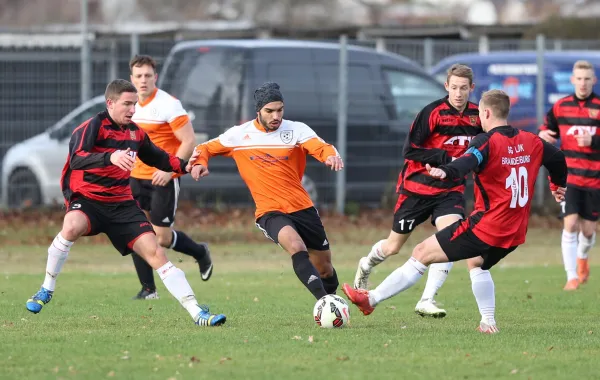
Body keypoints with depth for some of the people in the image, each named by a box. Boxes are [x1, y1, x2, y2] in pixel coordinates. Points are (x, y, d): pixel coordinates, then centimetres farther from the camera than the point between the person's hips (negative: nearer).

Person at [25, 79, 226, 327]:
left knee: (154, 252, -7)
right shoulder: (94, 127, -12)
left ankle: (198, 314, -7)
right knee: (72, 227, -37)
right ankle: (46, 290, -16)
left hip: (122, 203, 5)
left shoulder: (135, 133, 8)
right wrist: (110, 158, -46)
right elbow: (76, 160, -30)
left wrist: (186, 166, 8)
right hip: (87, 199, -5)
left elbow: (159, 159, 25)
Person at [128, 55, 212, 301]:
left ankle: (200, 253, 26)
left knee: (162, 238, -4)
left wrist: (169, 169, -23)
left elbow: (189, 141, -17)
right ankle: (148, 289, 6)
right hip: (137, 178, 6)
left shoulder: (168, 105, -14)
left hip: (163, 179, -6)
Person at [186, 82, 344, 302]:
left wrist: (332, 156, -43)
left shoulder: (296, 130, -2)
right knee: (296, 246, -33)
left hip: (303, 208, 2)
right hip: (270, 212, -2)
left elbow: (320, 147, -20)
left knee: (324, 268, 12)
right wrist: (200, 163, -8)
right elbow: (205, 149, 15)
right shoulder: (239, 135, 2)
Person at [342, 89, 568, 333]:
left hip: (485, 228, -7)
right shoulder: (531, 142, 7)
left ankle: (371, 299, 2)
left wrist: (446, 172, -53)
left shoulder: (488, 142, -13)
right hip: (515, 233, 7)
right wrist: (558, 186, 43)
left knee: (423, 254, -1)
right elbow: (558, 158, 24)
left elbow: (468, 162, -34)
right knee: (479, 264, 36)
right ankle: (488, 321, 25)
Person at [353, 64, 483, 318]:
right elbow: (410, 150, -18)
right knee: (393, 247, 10)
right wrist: (447, 158, -23)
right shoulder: (433, 112, -16)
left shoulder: (477, 116, 0)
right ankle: (366, 266, 46)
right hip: (417, 188, -3)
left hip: (451, 190, 3)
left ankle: (426, 301, -22)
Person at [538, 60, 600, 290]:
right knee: (570, 224, -13)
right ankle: (572, 277, -7)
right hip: (568, 175, 0)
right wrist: (543, 133, -5)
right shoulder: (561, 106, 3)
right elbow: (548, 126, 17)